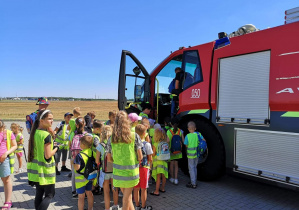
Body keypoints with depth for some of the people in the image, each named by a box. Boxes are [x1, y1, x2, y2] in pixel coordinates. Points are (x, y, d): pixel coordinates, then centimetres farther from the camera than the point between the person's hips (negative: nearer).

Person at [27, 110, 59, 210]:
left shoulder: (34, 133, 4)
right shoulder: (46, 135, -21)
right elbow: (48, 155, -21)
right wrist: (56, 148, -7)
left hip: (36, 168, 8)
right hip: (45, 170, -8)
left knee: (39, 194, 17)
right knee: (49, 195, 5)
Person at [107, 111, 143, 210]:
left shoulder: (111, 138, -2)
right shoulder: (134, 136, -9)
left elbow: (109, 158, 4)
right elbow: (140, 156, -7)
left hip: (118, 172, 2)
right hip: (131, 172, -2)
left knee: (127, 196, 20)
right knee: (127, 197, 13)